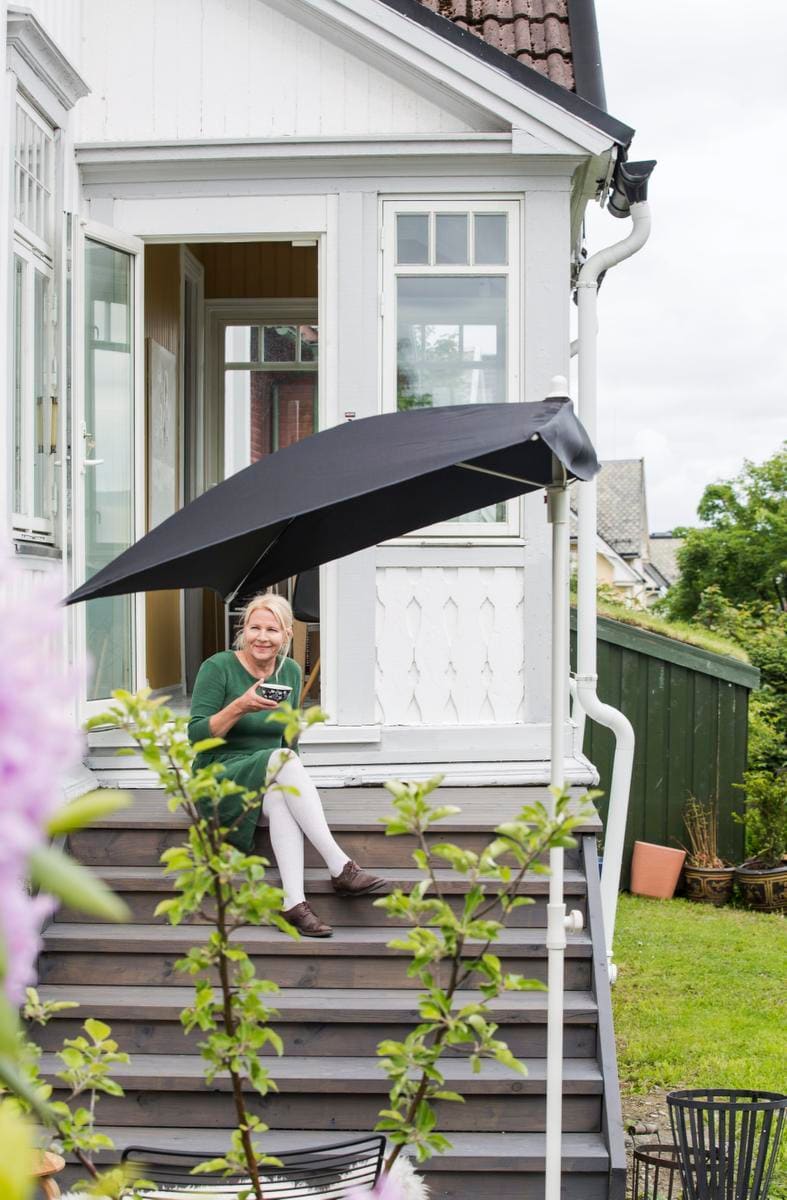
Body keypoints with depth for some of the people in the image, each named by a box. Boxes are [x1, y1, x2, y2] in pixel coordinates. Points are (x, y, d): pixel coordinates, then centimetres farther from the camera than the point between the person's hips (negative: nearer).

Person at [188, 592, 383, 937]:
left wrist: (295, 781, 4)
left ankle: (294, 902, -48)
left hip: (270, 782, 4)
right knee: (283, 757, -35)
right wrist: (240, 706, -25)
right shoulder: (218, 668, -6)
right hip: (220, 779, -4)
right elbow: (197, 735, -12)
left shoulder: (290, 672, 10)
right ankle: (340, 867, -41)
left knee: (281, 798, -36)